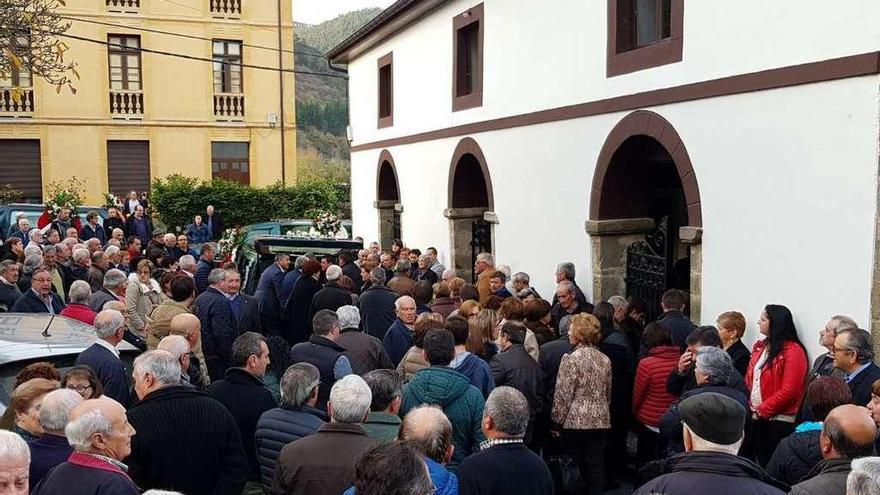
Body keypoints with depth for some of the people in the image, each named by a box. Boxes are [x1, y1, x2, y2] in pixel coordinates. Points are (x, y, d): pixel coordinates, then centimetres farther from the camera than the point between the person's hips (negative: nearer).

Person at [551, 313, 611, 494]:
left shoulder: (571, 358, -12)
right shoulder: (605, 360, 7)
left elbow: (563, 395, -12)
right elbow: (608, 393, 15)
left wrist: (556, 421, -4)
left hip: (576, 422, -5)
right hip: (600, 422, 5)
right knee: (596, 470, 7)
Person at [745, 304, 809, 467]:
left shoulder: (793, 351, -13)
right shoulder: (760, 347, 11)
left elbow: (789, 391, -18)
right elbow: (749, 379, 13)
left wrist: (763, 410, -14)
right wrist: (749, 405, -1)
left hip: (779, 420, -7)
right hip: (757, 417, 7)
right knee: (761, 460, 15)